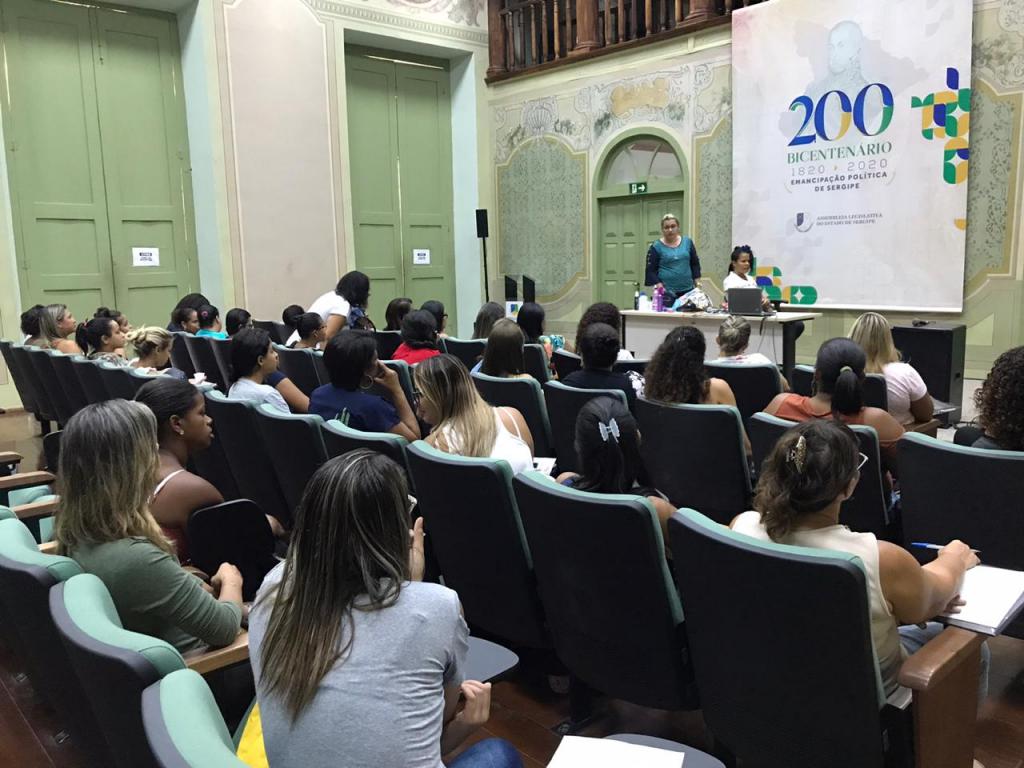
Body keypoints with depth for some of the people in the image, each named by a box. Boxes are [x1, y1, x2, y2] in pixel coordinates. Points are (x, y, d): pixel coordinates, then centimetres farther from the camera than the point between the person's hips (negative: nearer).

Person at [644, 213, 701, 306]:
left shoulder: (687, 242, 9)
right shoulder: (656, 247, -1)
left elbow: (695, 264, 15)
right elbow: (651, 271, -3)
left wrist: (697, 284, 9)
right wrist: (661, 289, -12)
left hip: (687, 290, 3)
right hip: (667, 293, -3)